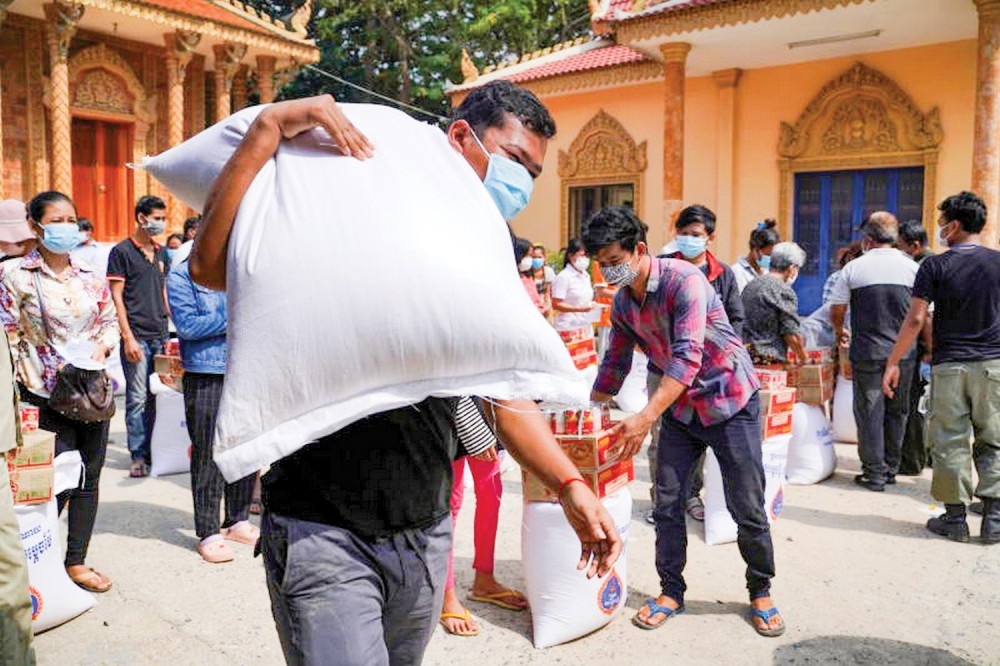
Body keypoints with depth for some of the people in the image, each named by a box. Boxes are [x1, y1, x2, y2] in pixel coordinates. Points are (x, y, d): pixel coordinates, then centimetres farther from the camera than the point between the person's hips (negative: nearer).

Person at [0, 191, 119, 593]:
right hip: (47, 395, -4)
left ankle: (76, 562, 23)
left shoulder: (90, 278, 7)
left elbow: (110, 320, 15)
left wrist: (102, 346, -5)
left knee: (89, 478, 9)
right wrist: (56, 367, -12)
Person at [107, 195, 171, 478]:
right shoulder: (122, 251, -4)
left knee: (157, 396, 9)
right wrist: (128, 337, -13)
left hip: (161, 335, 6)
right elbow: (116, 297, -7)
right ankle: (138, 456, 6)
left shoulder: (161, 254, 15)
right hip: (137, 335, -6)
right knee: (137, 399, -2)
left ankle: (154, 451, 18)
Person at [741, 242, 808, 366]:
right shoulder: (784, 291, -9)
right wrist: (803, 357, 7)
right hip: (770, 360, -7)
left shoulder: (749, 286, 13)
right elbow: (791, 334, -10)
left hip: (745, 357, 7)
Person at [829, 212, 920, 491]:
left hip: (866, 353, -2)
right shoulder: (912, 267, 0)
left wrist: (840, 333, 21)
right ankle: (891, 469, 24)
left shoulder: (853, 268, -3)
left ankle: (874, 474, 10)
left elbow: (836, 309, 3)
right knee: (897, 411, 14)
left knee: (869, 412, 5)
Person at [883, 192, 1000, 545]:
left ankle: (955, 518, 12)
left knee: (950, 443, 6)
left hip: (948, 366, -2)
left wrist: (893, 363, -2)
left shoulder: (935, 266, -5)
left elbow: (915, 320, -8)